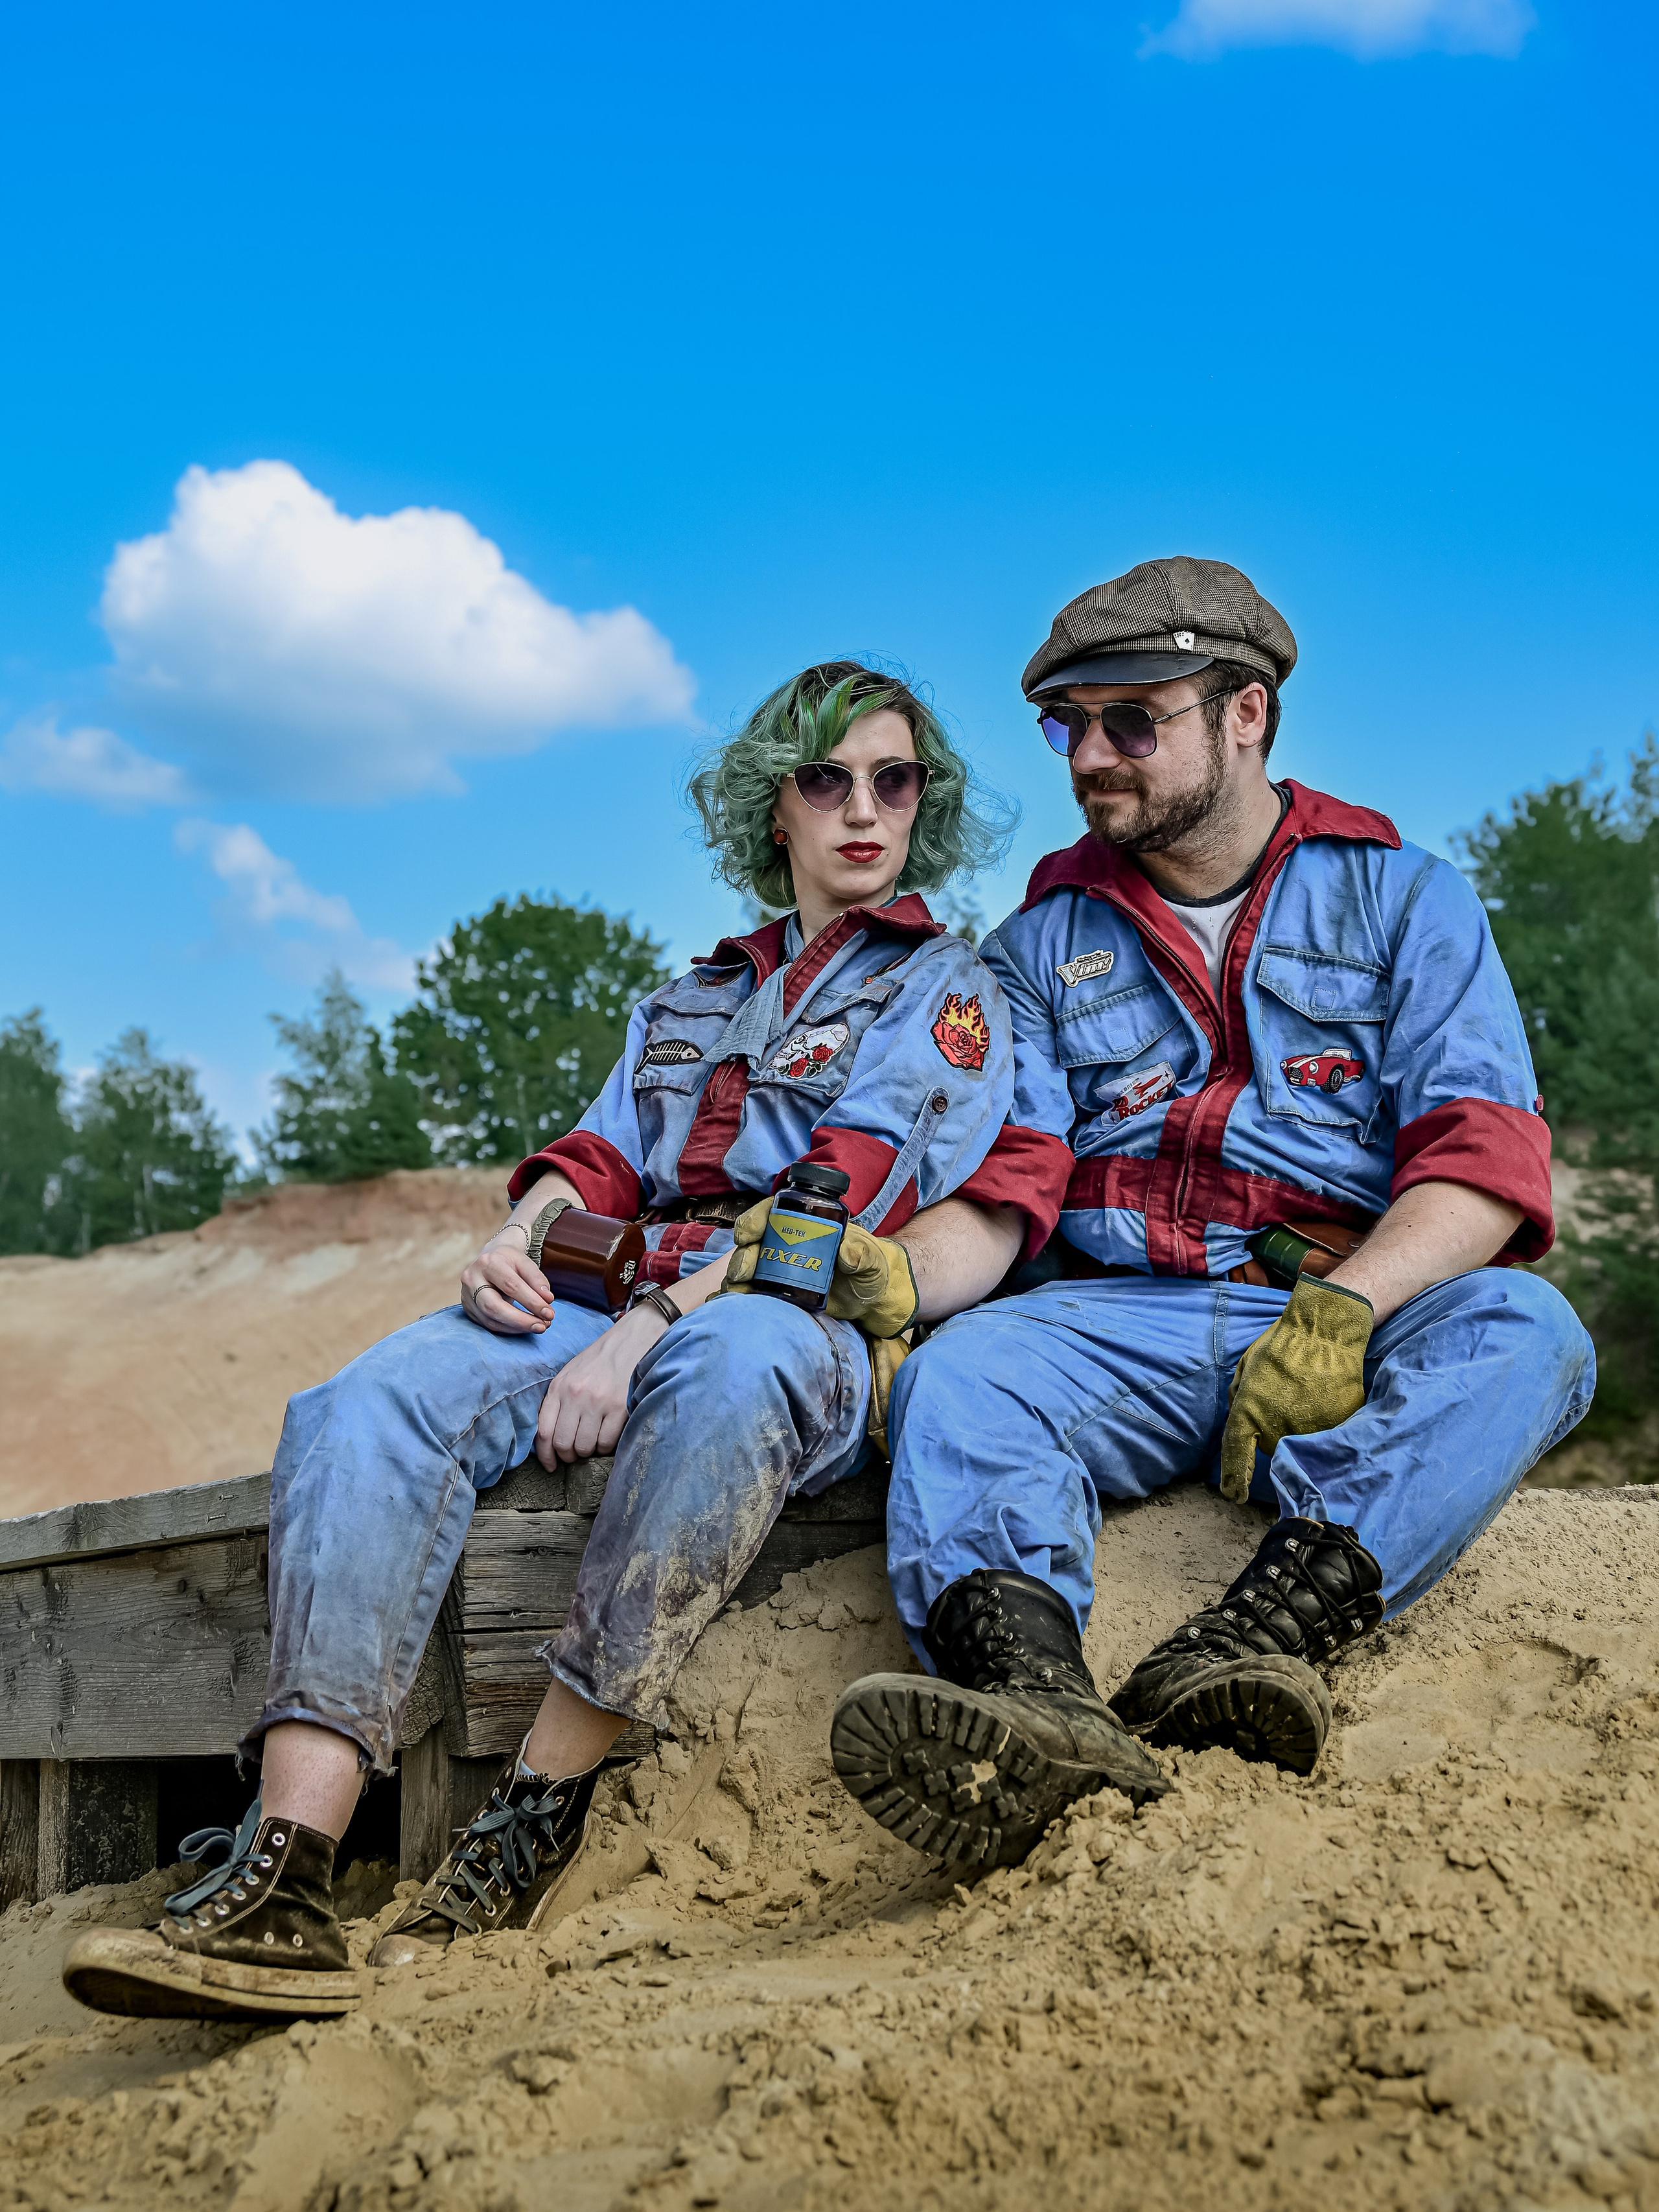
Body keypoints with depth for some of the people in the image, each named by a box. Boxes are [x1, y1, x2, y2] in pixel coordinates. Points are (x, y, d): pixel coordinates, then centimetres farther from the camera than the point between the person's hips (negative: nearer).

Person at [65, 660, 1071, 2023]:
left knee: (733, 1358, -42)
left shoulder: (948, 989, 10)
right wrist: (515, 1246, -5)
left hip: (808, 1329, -5)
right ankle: (282, 1879, -38)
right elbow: (600, 1159, 20)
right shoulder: (691, 1002, 30)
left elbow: (840, 1202, -5)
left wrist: (643, 1332, -16)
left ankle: (535, 1820, -35)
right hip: (611, 1309, 5)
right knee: (375, 1402, -26)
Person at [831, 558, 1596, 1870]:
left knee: (1521, 1330, -32)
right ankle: (1031, 1707, -55)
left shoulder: (1402, 896, 11)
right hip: (1125, 1321, 1)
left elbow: (1488, 1156, -3)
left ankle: (1252, 1641, -52)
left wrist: (1341, 1309, -21)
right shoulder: (1046, 939, 18)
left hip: (1368, 1326, -1)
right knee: (959, 1370, -29)